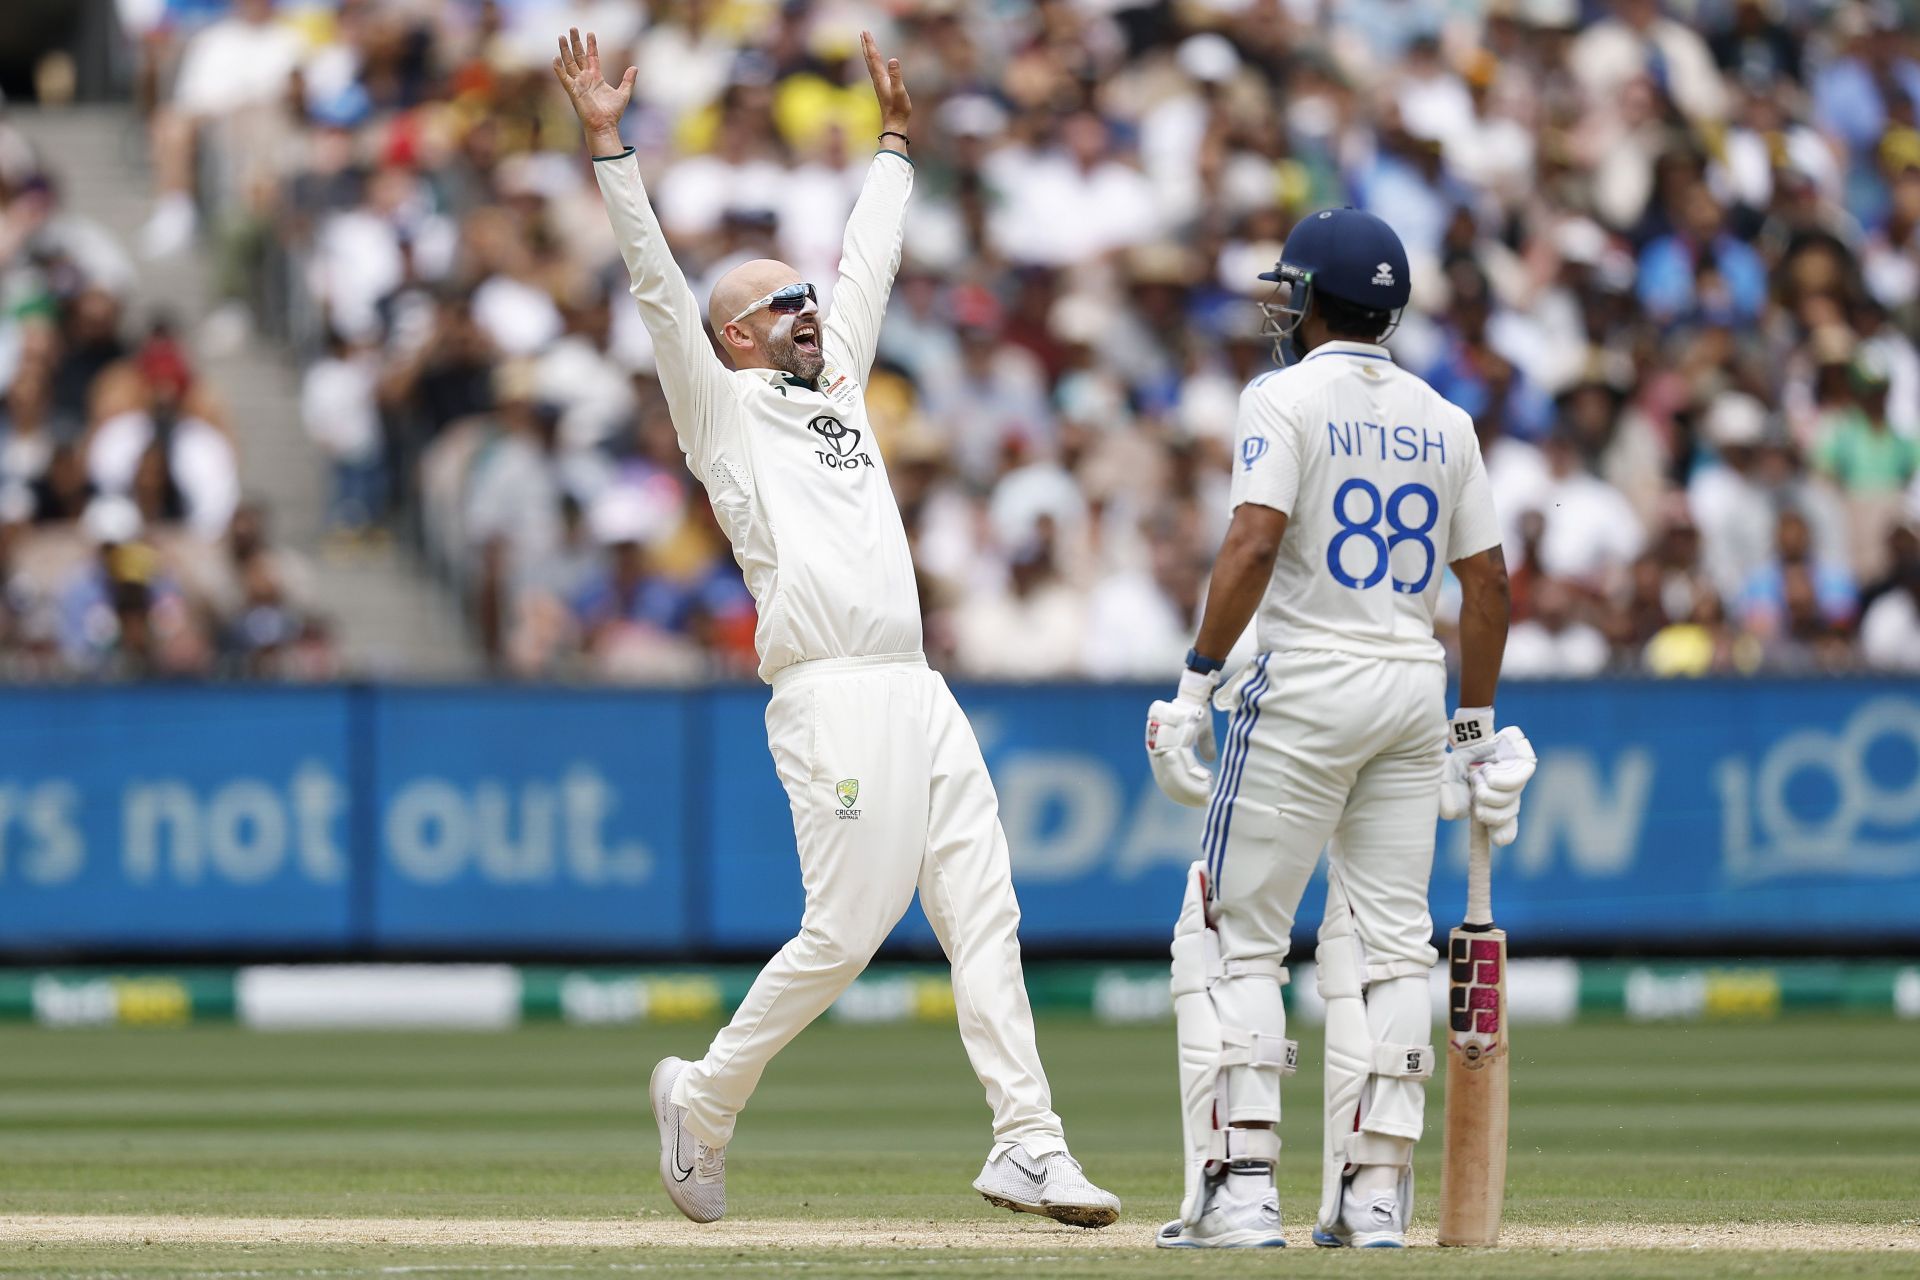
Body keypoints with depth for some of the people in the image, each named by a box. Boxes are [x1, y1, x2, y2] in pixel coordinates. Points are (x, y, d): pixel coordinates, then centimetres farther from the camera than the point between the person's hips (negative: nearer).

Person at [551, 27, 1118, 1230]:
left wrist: (895, 139, 39)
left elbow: (872, 264, 35)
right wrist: (609, 145, -8)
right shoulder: (721, 407, 6)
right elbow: (657, 282, -2)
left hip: (922, 697, 8)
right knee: (845, 932, -11)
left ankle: (1027, 1144, -4)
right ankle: (705, 1098, 7)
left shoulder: (837, 386, 25)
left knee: (986, 917, -1)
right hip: (831, 698, -8)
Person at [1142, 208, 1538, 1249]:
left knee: (1235, 938, 0)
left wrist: (1197, 681, -16)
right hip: (1414, 692, 5)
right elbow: (1487, 581, 11)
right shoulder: (1442, 420, 11)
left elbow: (1255, 543, -19)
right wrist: (1475, 728, 18)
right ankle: (1373, 1193, 5)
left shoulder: (1287, 398, -6)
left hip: (1304, 691, -5)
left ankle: (1241, 1190, -7)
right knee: (1387, 945, 9)